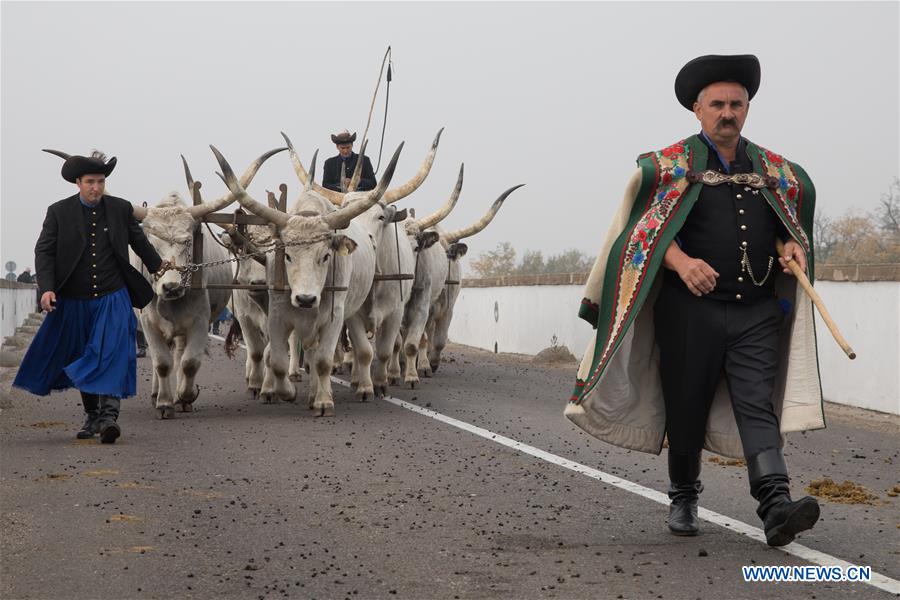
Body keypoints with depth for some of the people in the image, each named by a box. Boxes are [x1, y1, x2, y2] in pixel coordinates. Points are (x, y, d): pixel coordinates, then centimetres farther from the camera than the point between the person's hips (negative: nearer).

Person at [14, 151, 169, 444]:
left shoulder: (121, 208, 1)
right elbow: (44, 251, -5)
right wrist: (46, 287, -19)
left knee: (112, 354, -16)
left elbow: (138, 239, 18)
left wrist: (157, 263, 33)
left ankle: (109, 414, -19)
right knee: (83, 360, 13)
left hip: (112, 299, -1)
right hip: (74, 301, 1)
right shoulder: (58, 212, -3)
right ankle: (92, 416, 26)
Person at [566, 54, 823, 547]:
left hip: (757, 311, 2)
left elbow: (791, 226, 24)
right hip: (691, 309, -2)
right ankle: (683, 498, 27)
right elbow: (649, 231, -7)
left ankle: (776, 506, -19)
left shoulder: (776, 171, 13)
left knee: (758, 405, -9)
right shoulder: (670, 165, 1)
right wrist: (682, 262, -25)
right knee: (687, 407, 7)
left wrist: (794, 247, 1)